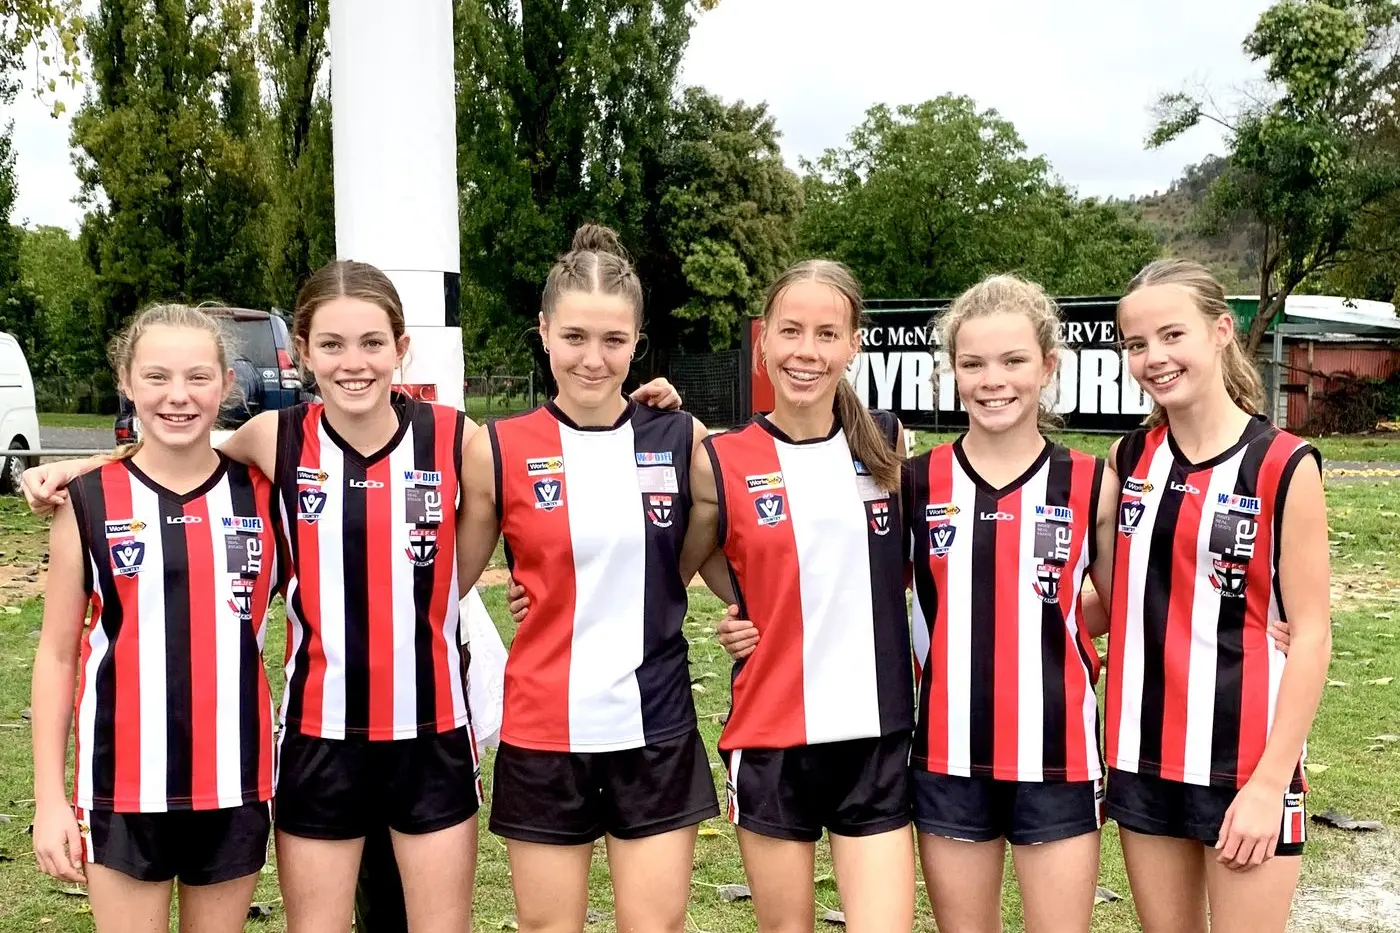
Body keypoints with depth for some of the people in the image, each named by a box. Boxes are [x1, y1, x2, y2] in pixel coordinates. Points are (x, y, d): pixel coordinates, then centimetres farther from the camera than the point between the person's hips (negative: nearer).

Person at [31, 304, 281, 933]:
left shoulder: (261, 493, 1)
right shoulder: (89, 503, -2)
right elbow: (57, 653, 1)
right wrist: (49, 797, -2)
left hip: (235, 782, 2)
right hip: (124, 785, -1)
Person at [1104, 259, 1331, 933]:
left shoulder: (1284, 465, -9)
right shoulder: (1128, 459, 4)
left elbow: (1310, 633, -10)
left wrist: (1270, 781, -13)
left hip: (1246, 761, -4)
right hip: (1145, 754, 4)